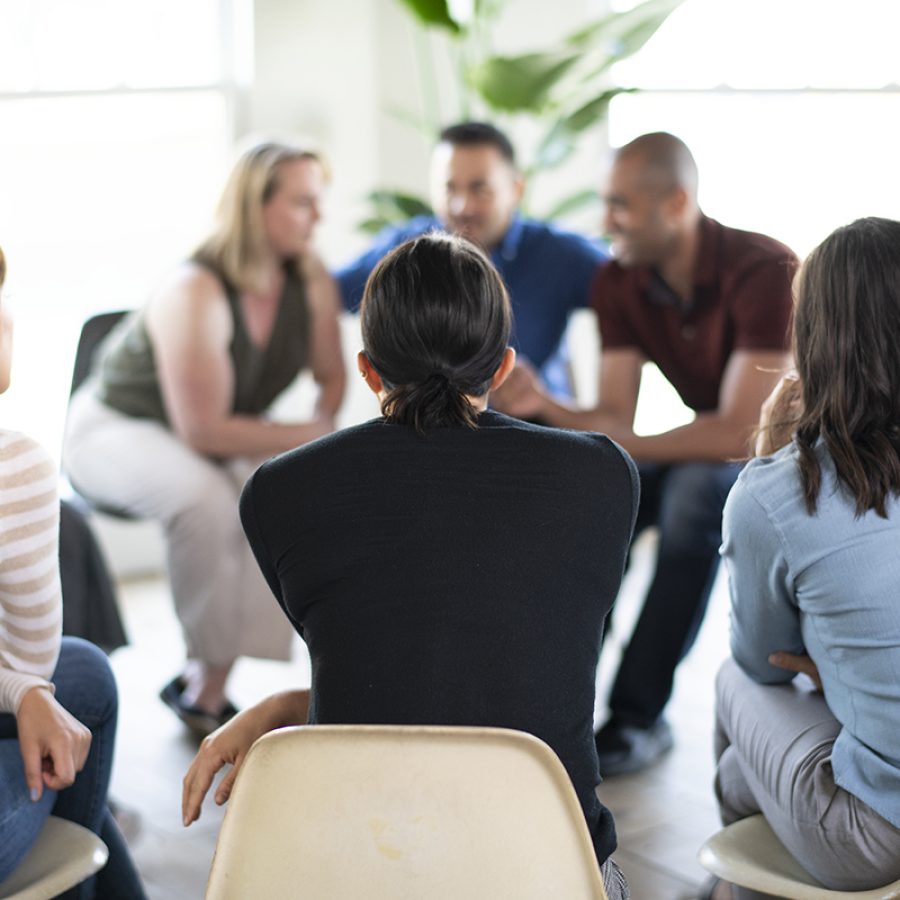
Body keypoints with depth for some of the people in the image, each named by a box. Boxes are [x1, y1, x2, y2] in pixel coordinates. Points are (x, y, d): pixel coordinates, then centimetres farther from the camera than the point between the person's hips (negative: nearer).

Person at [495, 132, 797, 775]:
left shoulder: (764, 273, -27)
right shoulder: (619, 284, -7)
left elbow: (739, 432, -31)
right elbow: (615, 419, -11)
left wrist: (618, 446, -27)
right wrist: (548, 407, -31)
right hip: (710, 453, 7)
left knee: (695, 491, -36)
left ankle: (640, 715, -27)